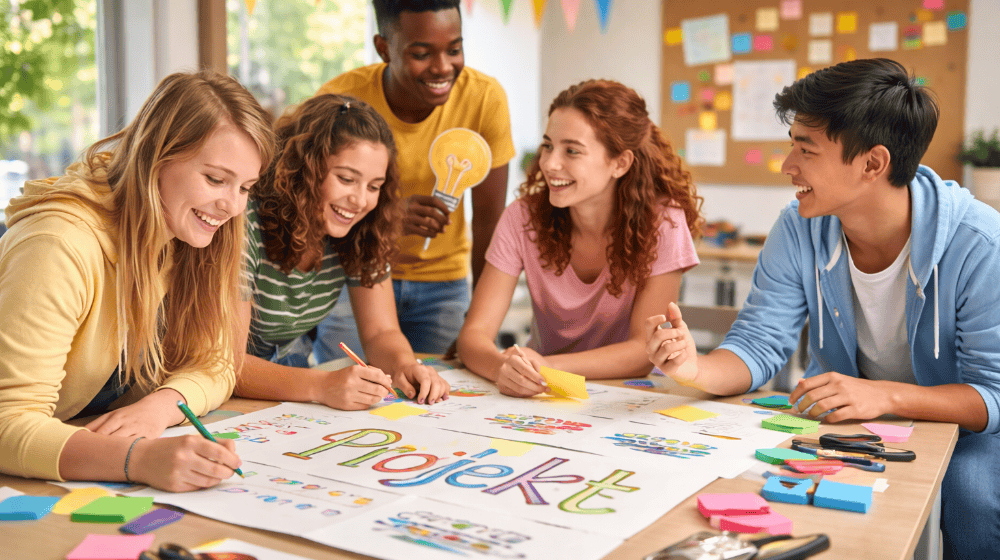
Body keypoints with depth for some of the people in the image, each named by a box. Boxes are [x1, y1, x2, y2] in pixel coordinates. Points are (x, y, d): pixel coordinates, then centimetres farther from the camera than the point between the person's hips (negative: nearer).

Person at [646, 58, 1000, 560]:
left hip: (955, 422, -2)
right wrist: (698, 370, -33)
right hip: (840, 419, 3)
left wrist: (886, 396, -37)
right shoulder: (799, 230, -11)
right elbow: (759, 344, -10)